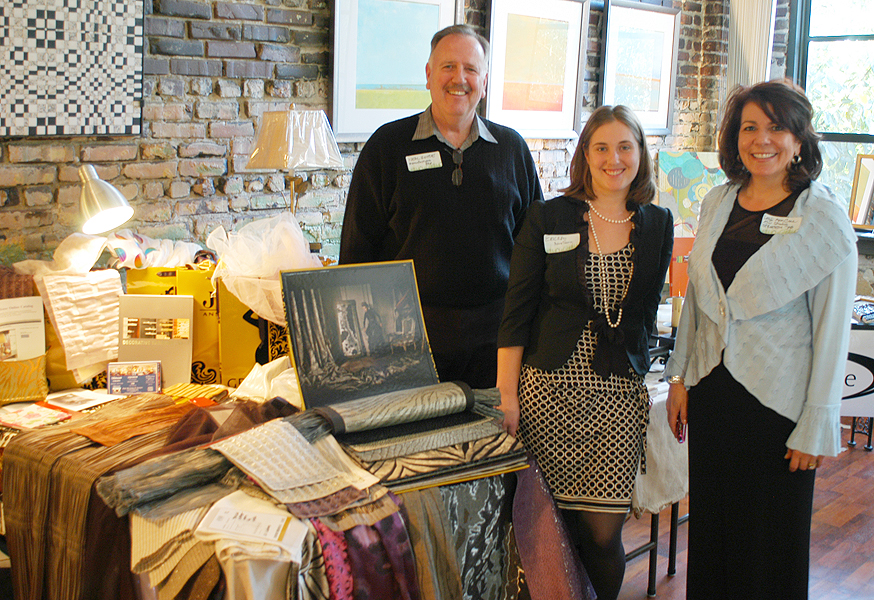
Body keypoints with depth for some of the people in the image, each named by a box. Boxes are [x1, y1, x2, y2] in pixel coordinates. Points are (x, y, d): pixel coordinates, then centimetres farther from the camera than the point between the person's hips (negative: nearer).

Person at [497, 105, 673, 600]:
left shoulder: (658, 225, 8)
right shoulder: (548, 218, 1)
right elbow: (516, 312, 0)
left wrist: (635, 366, 12)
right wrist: (507, 392, -5)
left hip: (619, 392, 2)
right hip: (549, 386, -1)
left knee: (604, 534, -1)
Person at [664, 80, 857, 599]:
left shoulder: (825, 219, -10)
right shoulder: (718, 204, 6)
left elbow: (832, 328, -10)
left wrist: (817, 426, -11)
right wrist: (680, 377, 10)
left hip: (778, 401, -5)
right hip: (711, 391, 5)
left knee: (771, 538, 8)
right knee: (710, 527, 16)